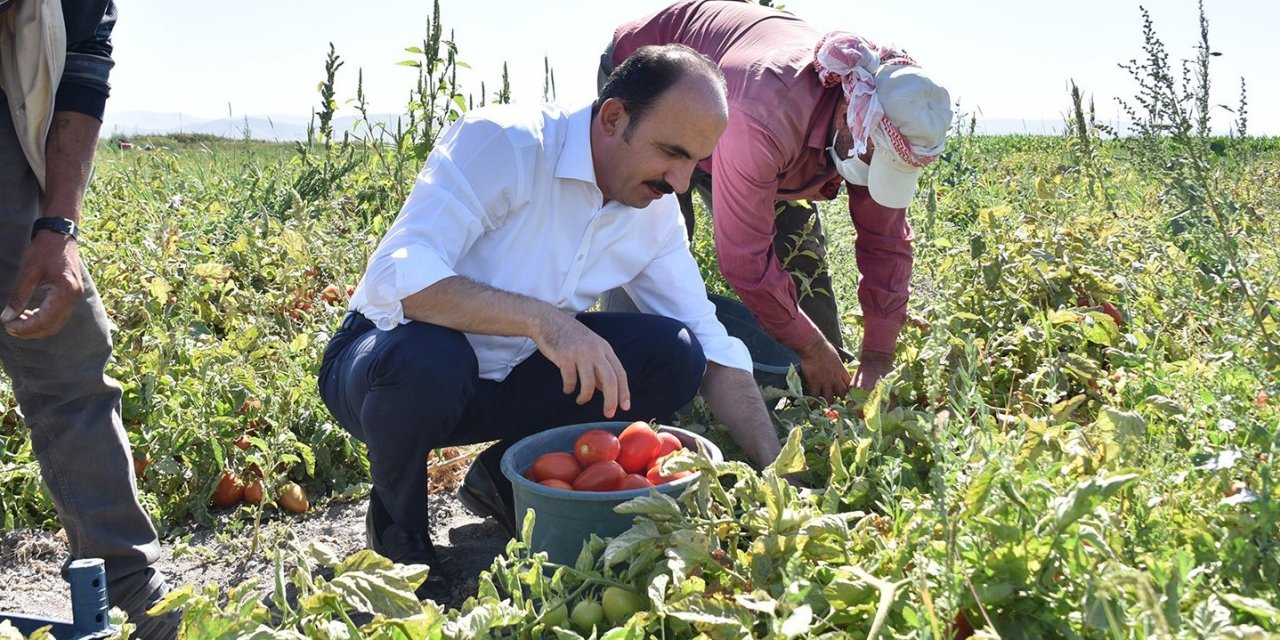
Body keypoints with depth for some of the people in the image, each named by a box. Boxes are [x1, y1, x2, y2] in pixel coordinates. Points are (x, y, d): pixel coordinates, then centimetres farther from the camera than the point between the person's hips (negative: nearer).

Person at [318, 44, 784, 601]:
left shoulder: (656, 212, -5)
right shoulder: (501, 143, -24)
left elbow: (713, 349, -1)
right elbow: (395, 277, -34)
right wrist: (542, 317, -46)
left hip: (506, 382, 5)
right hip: (383, 363, -5)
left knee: (674, 356, -13)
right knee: (427, 357, -40)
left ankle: (507, 477, 5)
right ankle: (397, 528, -7)